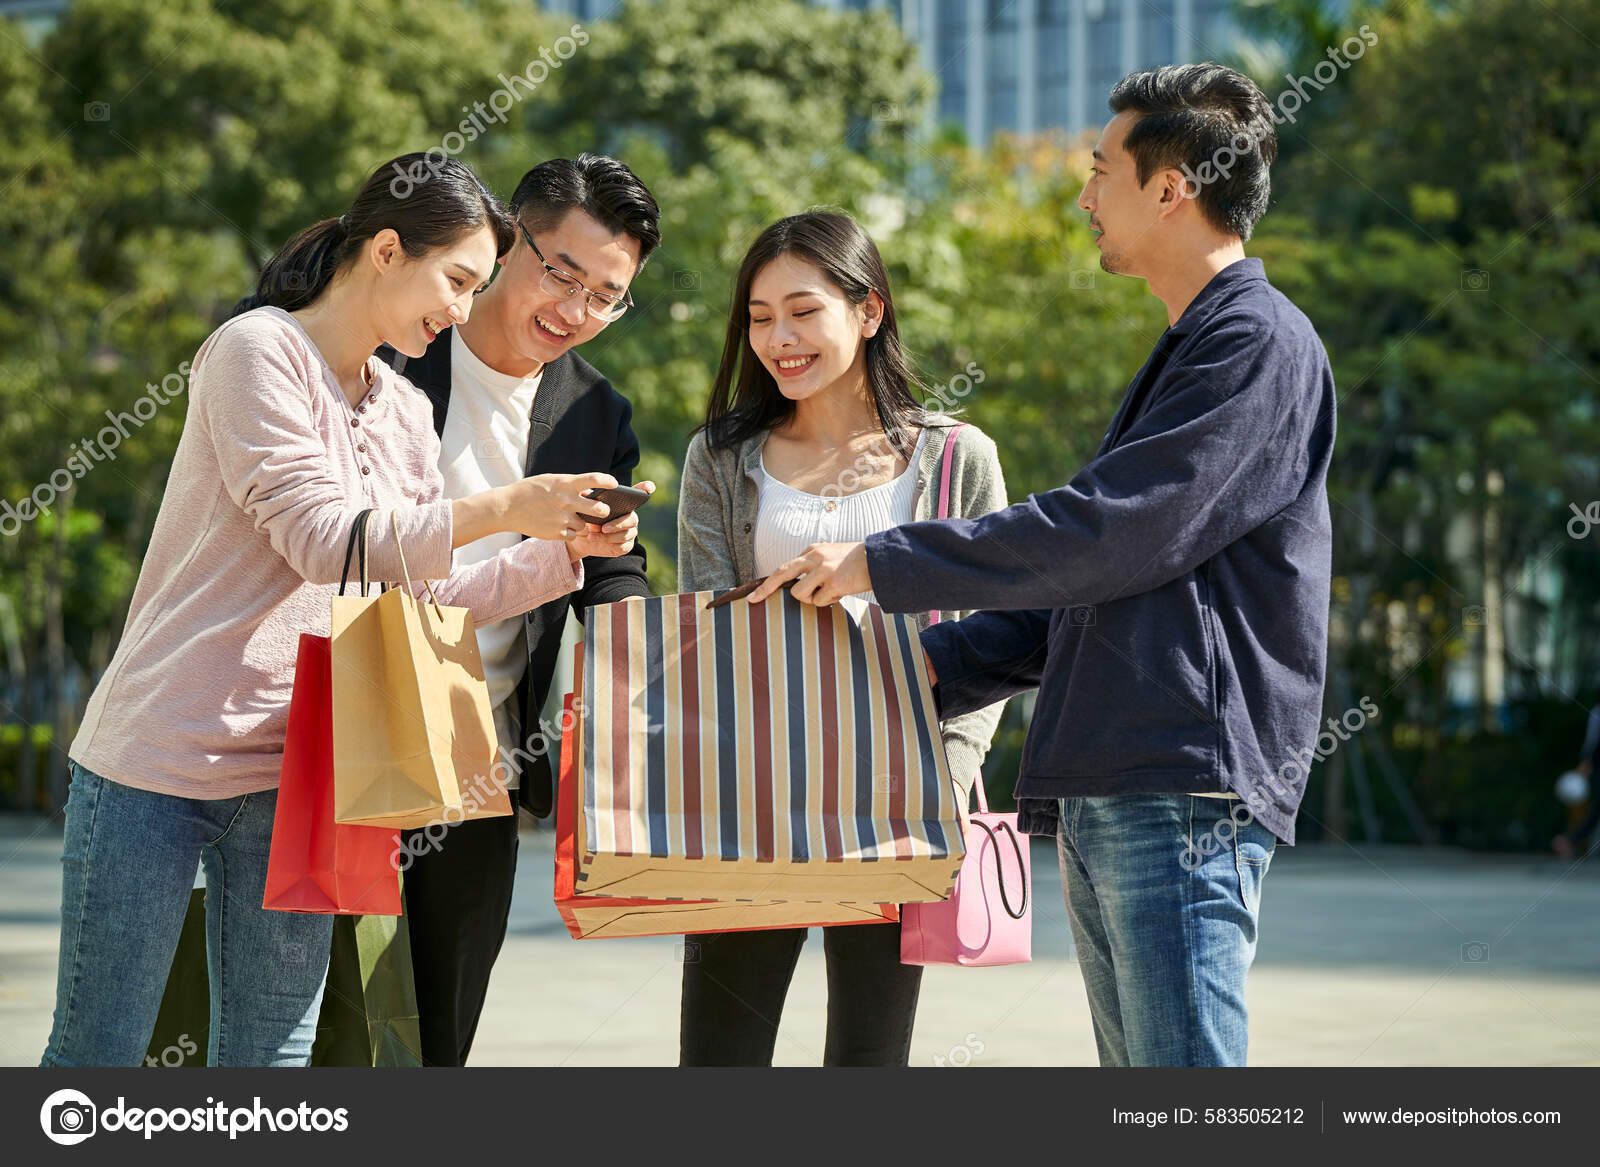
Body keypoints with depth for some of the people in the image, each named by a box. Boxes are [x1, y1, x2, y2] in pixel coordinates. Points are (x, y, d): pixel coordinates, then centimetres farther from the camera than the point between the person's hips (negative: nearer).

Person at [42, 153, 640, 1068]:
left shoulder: (406, 416, 15)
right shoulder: (258, 350, -8)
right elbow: (323, 540, -17)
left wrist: (568, 552, 2)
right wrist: (504, 509, -17)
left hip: (291, 779, 7)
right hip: (158, 757, -7)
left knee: (272, 1055, 6)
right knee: (98, 1055, -1)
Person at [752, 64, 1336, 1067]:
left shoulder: (1259, 344, -8)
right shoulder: (1187, 353, 25)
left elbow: (1104, 533, -16)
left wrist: (881, 564, -8)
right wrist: (920, 675, 21)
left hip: (1184, 792, -10)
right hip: (1103, 797, 10)